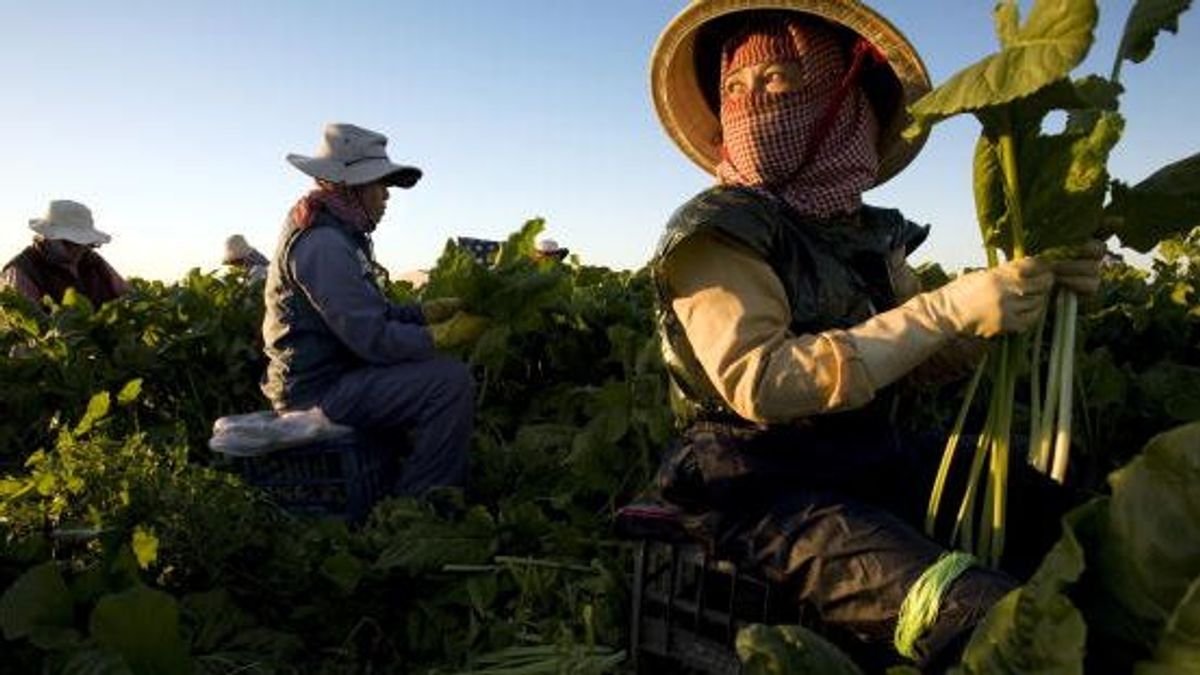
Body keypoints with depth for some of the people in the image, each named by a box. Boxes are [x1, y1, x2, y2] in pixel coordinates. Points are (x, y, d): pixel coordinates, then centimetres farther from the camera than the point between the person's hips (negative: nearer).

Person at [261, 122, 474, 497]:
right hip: (320, 389, -11)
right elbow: (372, 338, -24)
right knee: (452, 380, -20)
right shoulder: (323, 244, -20)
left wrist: (423, 313, 6)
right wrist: (439, 339, -12)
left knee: (443, 372, 18)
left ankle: (456, 486, 20)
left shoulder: (337, 233, 14)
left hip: (322, 373, 11)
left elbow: (370, 311, 18)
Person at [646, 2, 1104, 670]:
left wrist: (1042, 284, -2)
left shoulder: (868, 233, 9)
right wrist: (947, 309, -25)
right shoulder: (719, 231, -12)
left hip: (874, 465, 8)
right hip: (766, 491, -7)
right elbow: (759, 384, -25)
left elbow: (937, 352, 15)